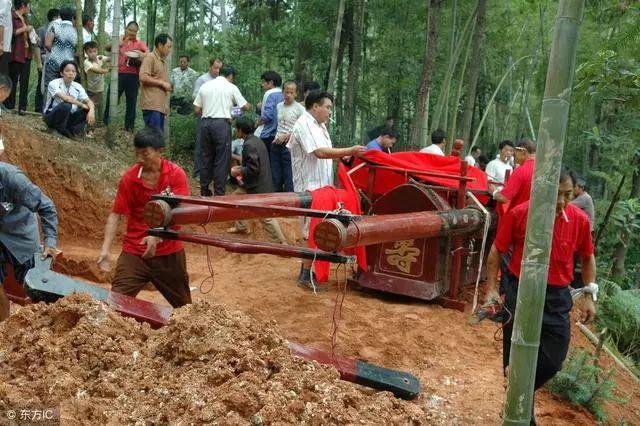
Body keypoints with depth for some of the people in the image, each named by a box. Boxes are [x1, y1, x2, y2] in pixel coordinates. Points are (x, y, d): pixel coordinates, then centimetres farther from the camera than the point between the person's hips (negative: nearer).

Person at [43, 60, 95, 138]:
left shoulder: (77, 87, -1)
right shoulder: (54, 84, -16)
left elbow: (88, 101, -9)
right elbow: (64, 97, -33)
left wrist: (91, 111, -31)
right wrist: (82, 105, -28)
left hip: (68, 117, 5)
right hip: (52, 116, -5)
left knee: (88, 110, -17)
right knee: (66, 105, -36)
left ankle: (72, 130, -15)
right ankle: (59, 131, -16)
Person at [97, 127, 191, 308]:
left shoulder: (176, 174, -9)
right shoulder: (129, 177, -7)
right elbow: (115, 215, -5)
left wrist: (157, 236, -32)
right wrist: (105, 249, -16)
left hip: (169, 252, 0)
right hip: (134, 252, 0)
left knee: (184, 306, 15)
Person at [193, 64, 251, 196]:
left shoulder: (205, 86, 13)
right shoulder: (231, 87, 3)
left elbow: (197, 110, 12)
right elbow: (244, 106, 6)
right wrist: (249, 106, 27)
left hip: (205, 122, 5)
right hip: (222, 123, -4)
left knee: (206, 156, 12)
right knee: (222, 159, 0)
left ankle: (204, 191, 16)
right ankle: (219, 193, -1)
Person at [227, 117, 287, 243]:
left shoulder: (249, 145, -22)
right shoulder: (256, 140, 9)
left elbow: (253, 168, -25)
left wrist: (238, 172, -11)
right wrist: (241, 168, 13)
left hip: (257, 187, -10)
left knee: (266, 217, -5)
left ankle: (281, 242, 1)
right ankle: (241, 227, 36)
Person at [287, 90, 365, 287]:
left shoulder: (319, 126, 18)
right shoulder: (304, 125, -13)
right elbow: (320, 152, -23)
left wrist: (343, 156, 3)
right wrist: (349, 151, -21)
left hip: (322, 186, 10)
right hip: (310, 187, -10)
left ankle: (307, 269, 21)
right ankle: (306, 275, -1)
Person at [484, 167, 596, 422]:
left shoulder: (580, 220, -7)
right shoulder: (519, 214, -14)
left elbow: (587, 258, 9)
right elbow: (497, 251, -2)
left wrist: (589, 297, 7)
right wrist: (491, 289, -7)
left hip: (557, 298, 2)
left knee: (552, 362, 5)